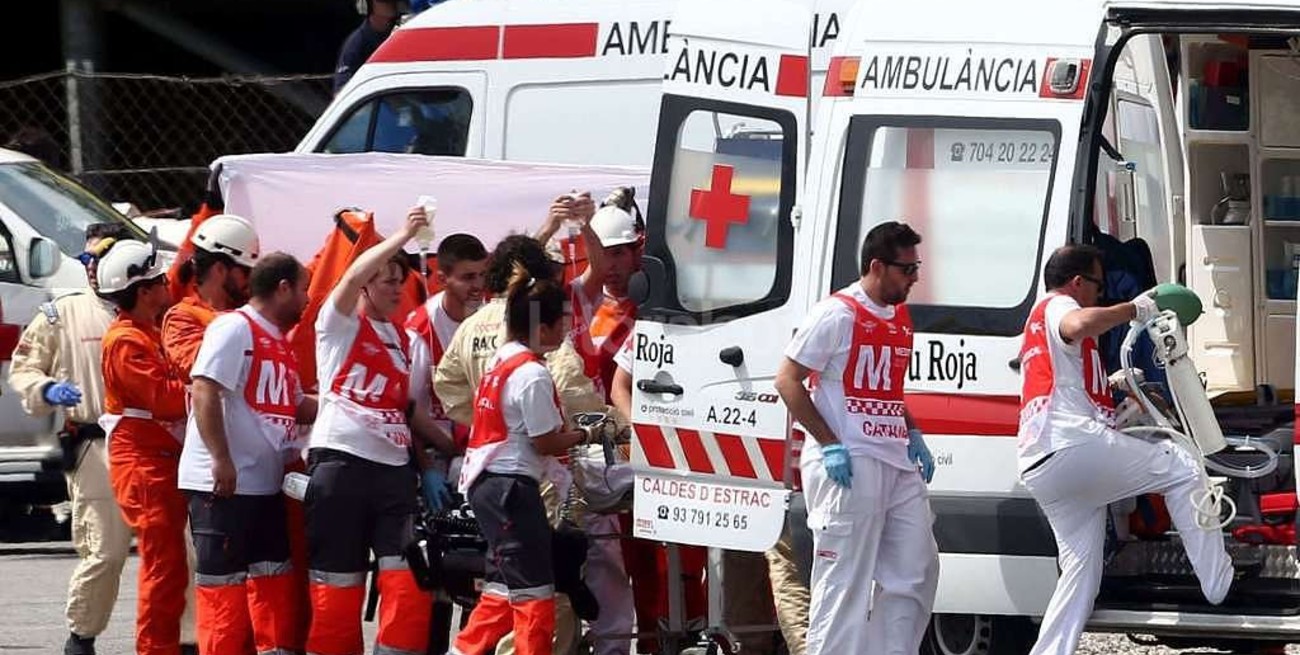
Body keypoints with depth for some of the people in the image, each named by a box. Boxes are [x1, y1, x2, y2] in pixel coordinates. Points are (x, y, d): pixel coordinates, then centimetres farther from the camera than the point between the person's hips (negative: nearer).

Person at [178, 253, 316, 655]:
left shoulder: (279, 342, 20)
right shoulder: (234, 328, -10)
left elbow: (298, 407, 26)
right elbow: (204, 391, -20)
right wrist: (220, 459, -25)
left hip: (265, 484, 10)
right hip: (223, 485, -10)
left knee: (275, 577, 12)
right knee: (224, 579, -7)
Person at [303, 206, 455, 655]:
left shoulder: (405, 341, 20)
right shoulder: (340, 323, 3)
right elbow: (354, 275, -18)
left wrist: (428, 466, 10)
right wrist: (403, 236, -18)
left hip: (395, 469, 5)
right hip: (341, 462, -5)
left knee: (410, 578, -6)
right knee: (338, 583, -3)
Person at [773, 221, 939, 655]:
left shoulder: (900, 318, 16)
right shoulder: (838, 314, -10)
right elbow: (787, 380, -11)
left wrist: (913, 436, 14)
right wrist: (830, 446, -17)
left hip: (897, 463, 9)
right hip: (849, 467, -9)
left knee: (917, 570, 9)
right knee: (844, 579, -8)